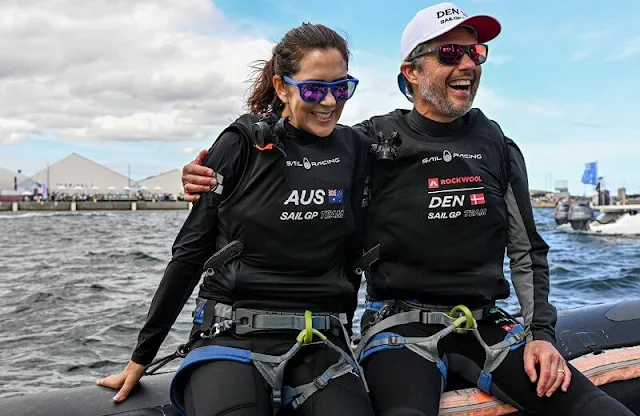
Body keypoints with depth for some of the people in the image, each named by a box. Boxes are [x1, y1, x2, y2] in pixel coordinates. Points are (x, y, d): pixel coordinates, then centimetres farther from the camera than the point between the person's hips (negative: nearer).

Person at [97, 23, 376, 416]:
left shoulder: (353, 150, 8)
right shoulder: (241, 144, -1)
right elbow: (190, 251, 1)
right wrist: (142, 356, 4)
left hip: (320, 345, 3)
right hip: (233, 337, -3)